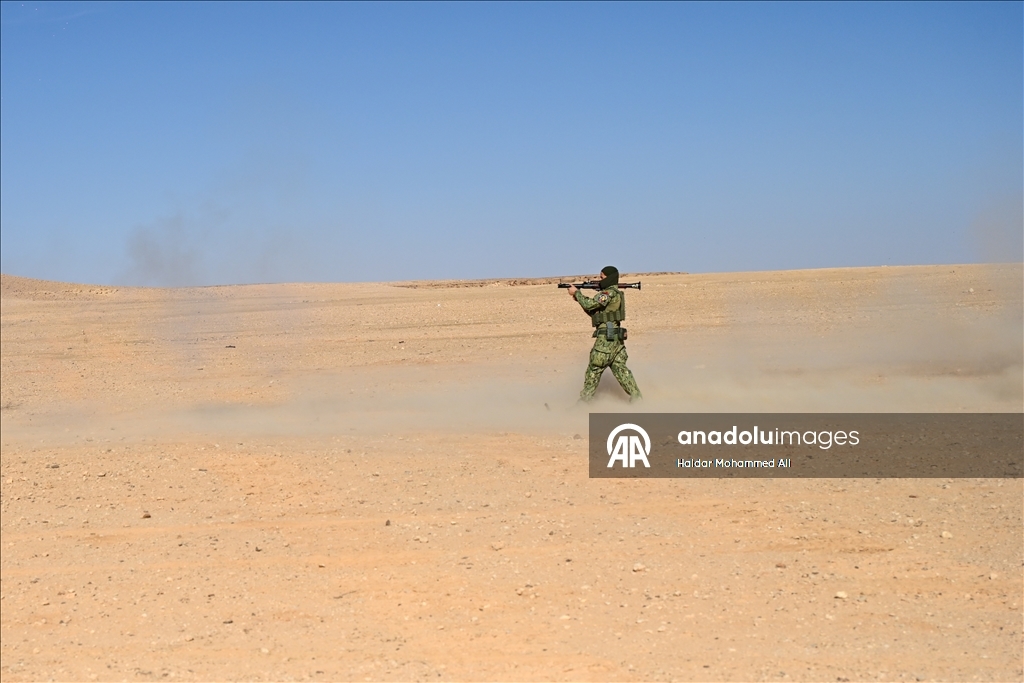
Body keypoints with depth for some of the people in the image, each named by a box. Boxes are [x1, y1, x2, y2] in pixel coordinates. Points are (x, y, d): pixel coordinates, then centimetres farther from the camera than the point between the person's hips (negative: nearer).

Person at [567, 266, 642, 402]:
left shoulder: (609, 293, -13)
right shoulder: (614, 294, 18)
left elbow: (589, 304, -21)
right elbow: (593, 311, 22)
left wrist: (576, 292, -7)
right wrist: (579, 298, 12)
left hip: (606, 338, -10)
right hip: (615, 337, 10)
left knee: (594, 368, 0)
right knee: (620, 368, 7)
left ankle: (585, 398, 7)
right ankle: (636, 396, 2)